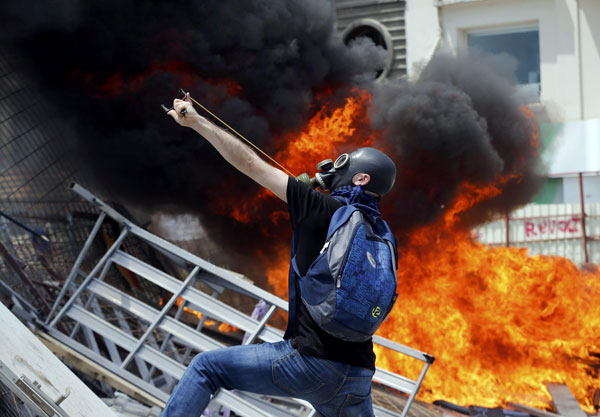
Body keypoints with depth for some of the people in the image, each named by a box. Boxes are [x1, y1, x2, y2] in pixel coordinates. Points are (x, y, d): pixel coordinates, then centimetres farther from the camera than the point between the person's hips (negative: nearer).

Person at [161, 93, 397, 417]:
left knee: (206, 367, 8)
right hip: (358, 377, 6)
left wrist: (196, 122, 7)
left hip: (312, 363, -6)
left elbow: (250, 164, -2)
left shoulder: (322, 210, -4)